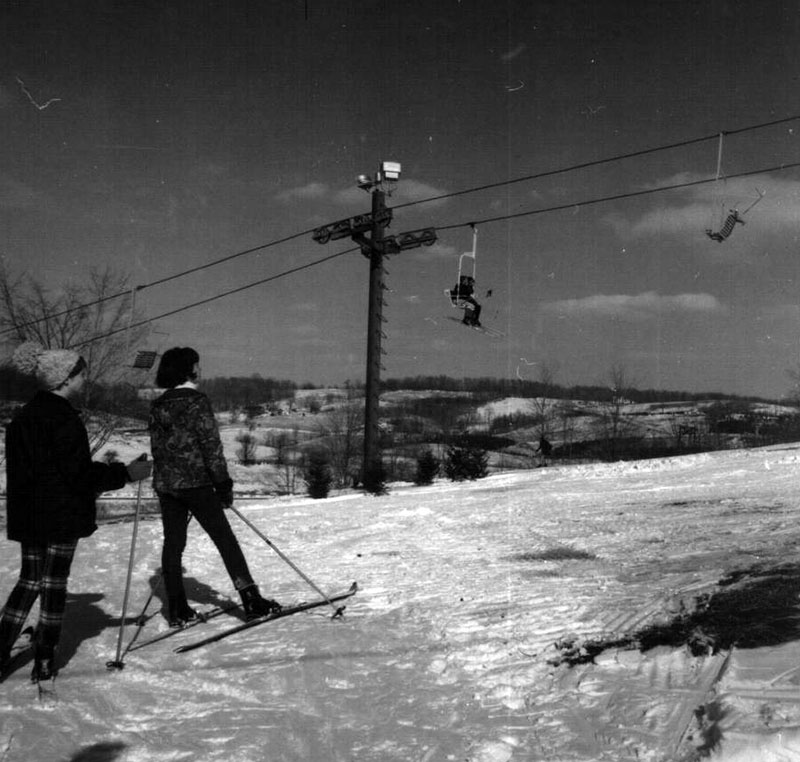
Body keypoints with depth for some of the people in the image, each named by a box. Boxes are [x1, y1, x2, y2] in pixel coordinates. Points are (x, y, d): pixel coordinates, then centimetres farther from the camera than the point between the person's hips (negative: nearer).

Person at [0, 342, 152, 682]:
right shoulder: (62, 417, -17)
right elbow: (78, 471, -20)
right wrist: (125, 473, -12)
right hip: (62, 514, -8)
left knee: (29, 580, 16)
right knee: (54, 582, 2)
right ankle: (44, 661, 10)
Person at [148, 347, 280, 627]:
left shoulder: (158, 406, 10)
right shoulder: (197, 400, -10)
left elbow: (157, 447, 15)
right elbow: (211, 445, -14)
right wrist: (223, 484, -11)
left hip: (165, 484, 6)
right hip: (195, 482, -6)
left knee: (173, 543, 10)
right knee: (224, 538, -3)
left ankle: (177, 609, 12)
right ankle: (251, 600, -3)